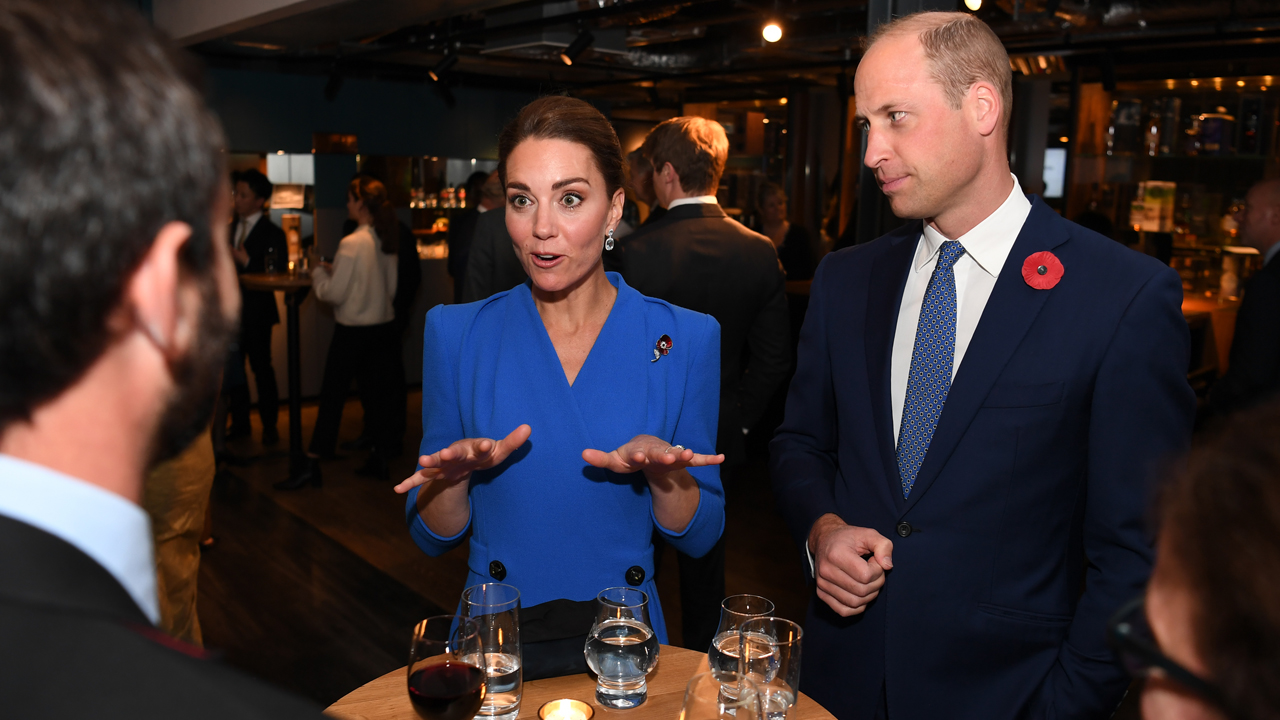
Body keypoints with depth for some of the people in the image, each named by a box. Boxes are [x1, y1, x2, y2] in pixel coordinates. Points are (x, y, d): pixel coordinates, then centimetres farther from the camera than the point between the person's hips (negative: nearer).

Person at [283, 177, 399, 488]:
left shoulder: (352, 243, -17)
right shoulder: (387, 241, 3)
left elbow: (334, 293, -15)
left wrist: (318, 273, 5)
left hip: (352, 331, -6)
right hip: (383, 325, 6)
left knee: (332, 396, 2)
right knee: (377, 393, 12)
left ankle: (313, 465, 10)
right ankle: (379, 459, 19)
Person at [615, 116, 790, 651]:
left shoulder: (642, 249, -20)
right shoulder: (759, 251, -5)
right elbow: (774, 358, -2)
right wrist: (737, 417, 8)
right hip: (719, 436, 5)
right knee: (704, 555, 21)